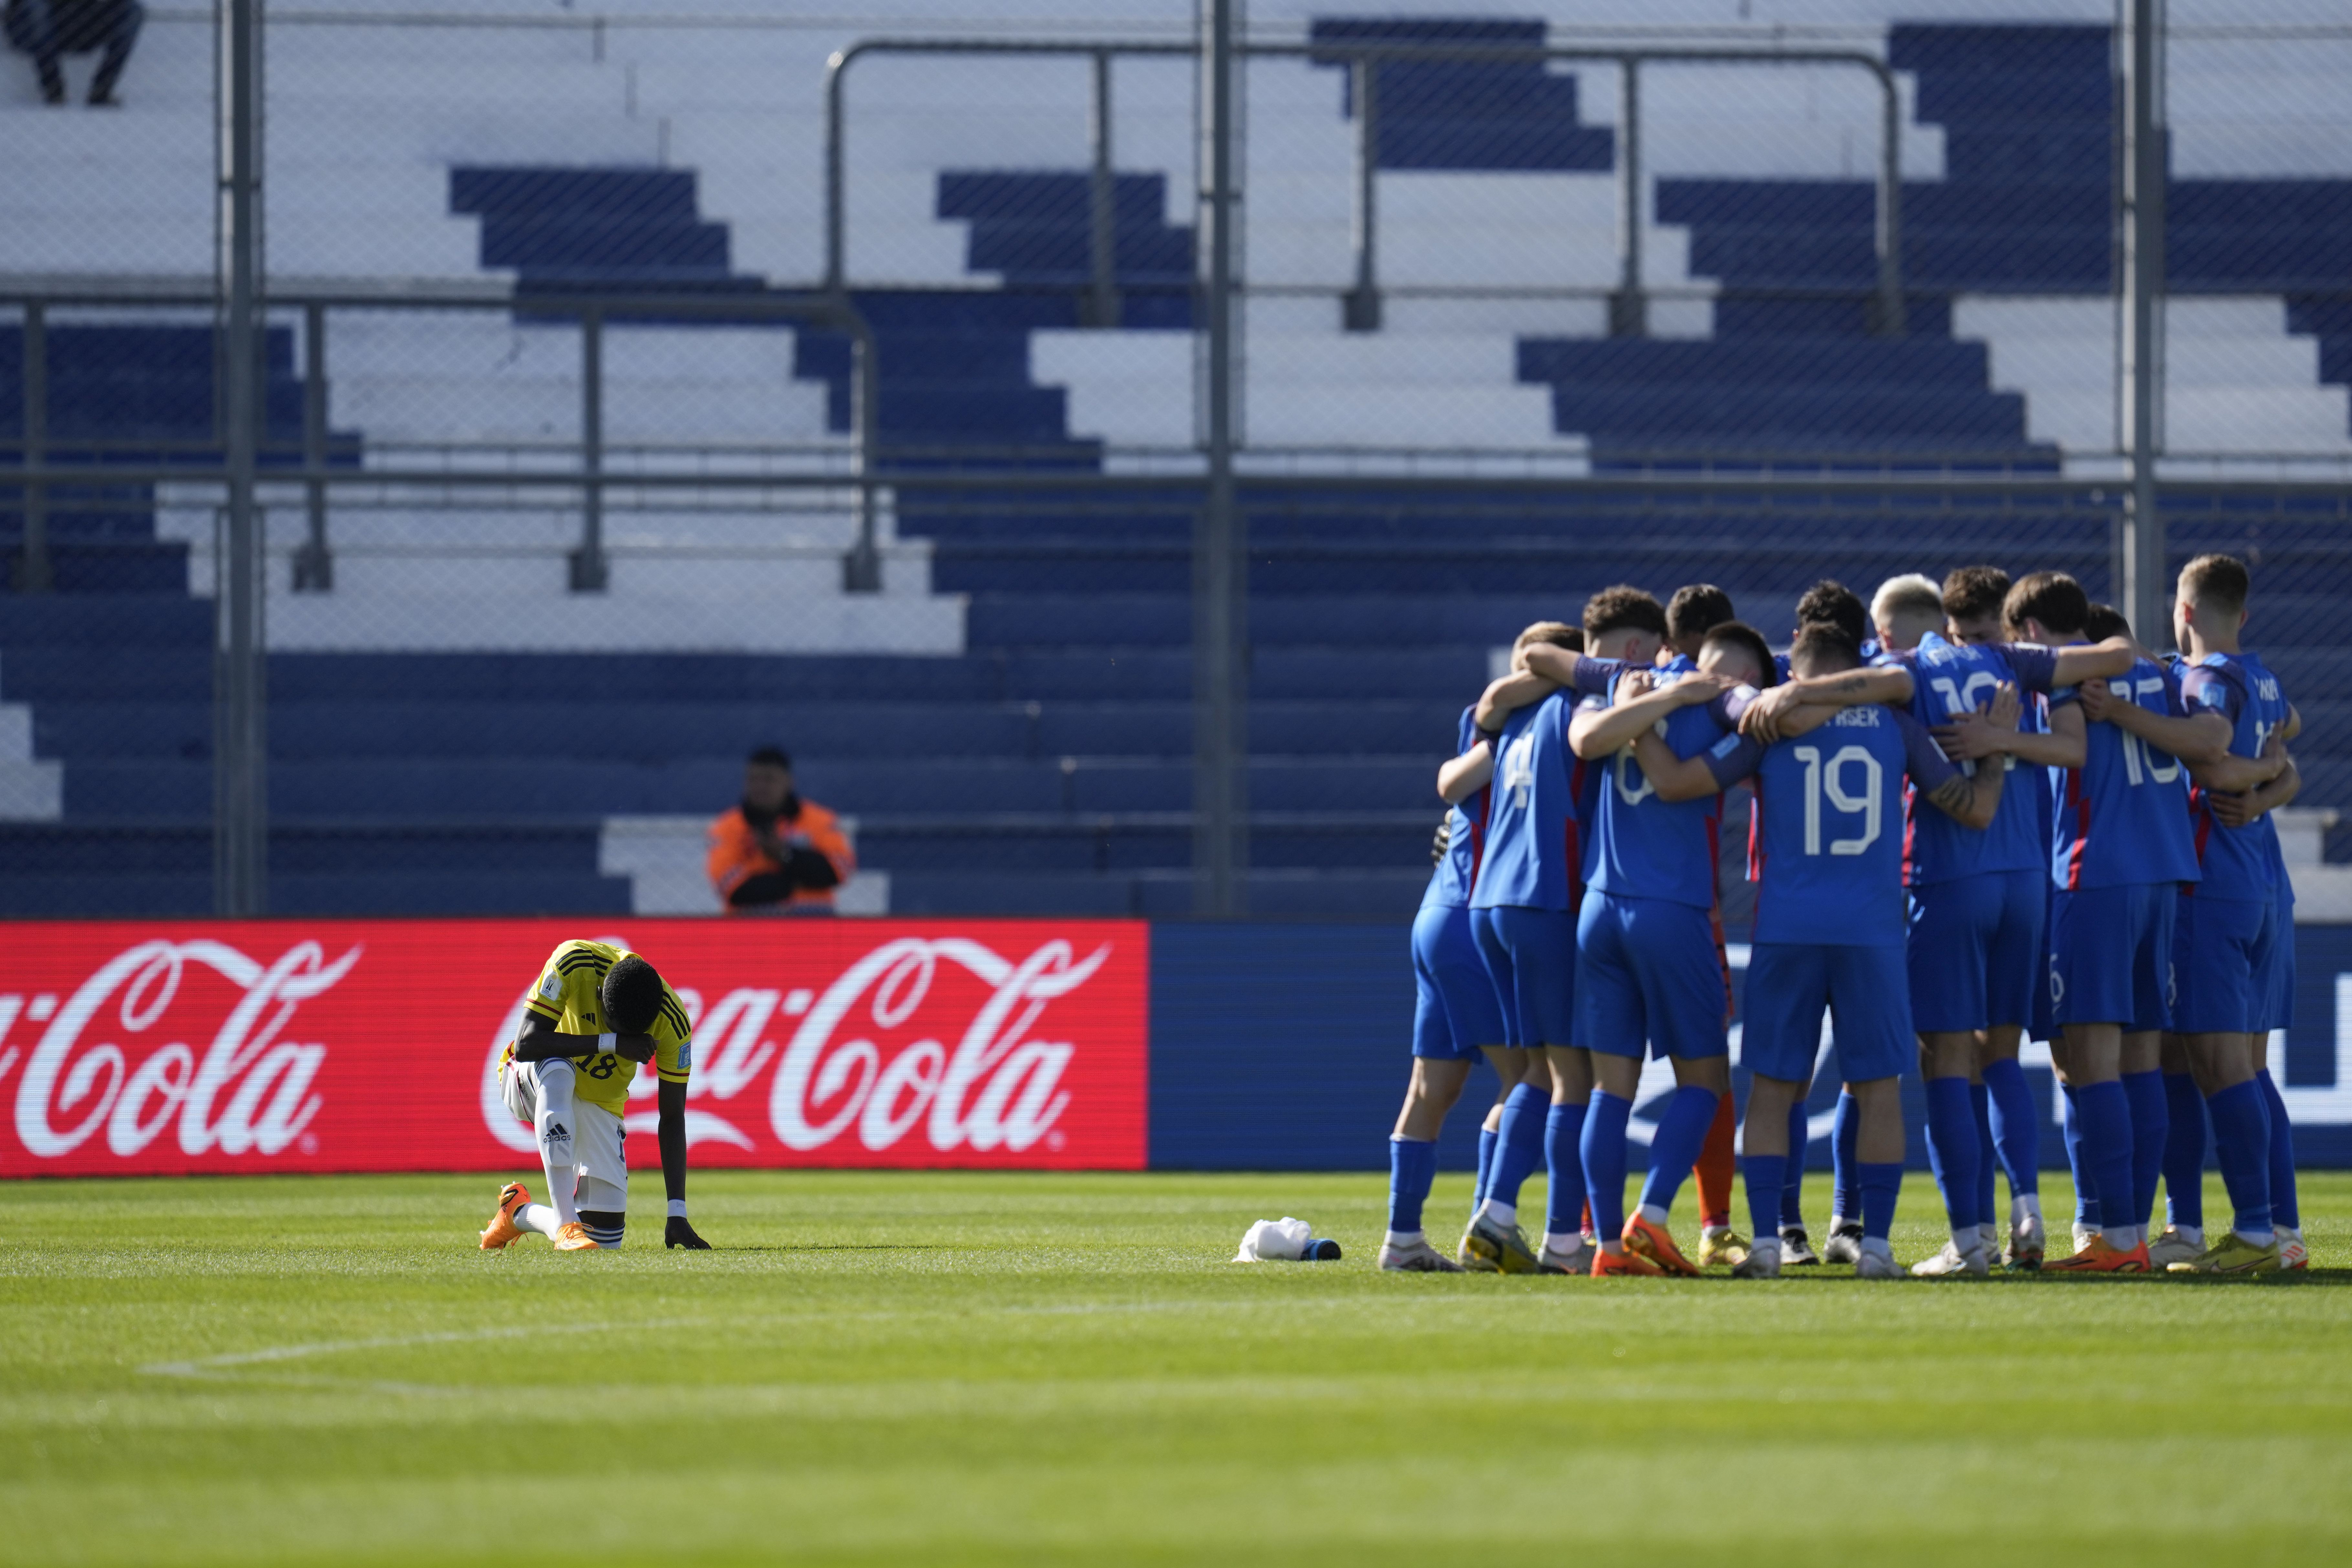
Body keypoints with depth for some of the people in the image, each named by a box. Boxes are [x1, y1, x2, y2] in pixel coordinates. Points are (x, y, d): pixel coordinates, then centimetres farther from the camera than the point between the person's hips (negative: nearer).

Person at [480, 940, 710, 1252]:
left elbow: (672, 1120, -15)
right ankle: (565, 1226, -44)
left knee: (606, 1236, -10)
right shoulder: (574, 965, -29)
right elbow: (526, 1046, -33)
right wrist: (611, 1043, -40)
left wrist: (678, 1214, -21)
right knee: (557, 1071, -41)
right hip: (529, 1082, -3)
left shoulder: (673, 1023, -22)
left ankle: (521, 1213, 22)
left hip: (599, 1107, 3)